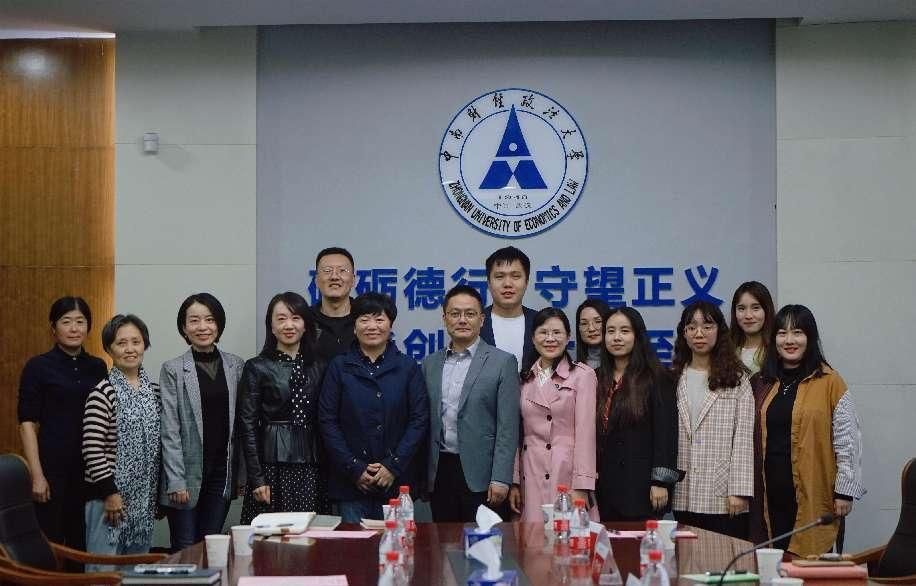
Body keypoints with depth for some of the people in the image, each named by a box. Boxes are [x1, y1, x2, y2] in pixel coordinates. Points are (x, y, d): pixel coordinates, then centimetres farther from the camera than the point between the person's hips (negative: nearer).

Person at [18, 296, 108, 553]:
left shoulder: (98, 367, 9)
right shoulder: (38, 367, -3)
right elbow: (27, 423, -6)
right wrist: (37, 475, -13)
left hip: (91, 467, 4)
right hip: (54, 465, -4)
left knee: (83, 542, 8)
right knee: (50, 542, -1)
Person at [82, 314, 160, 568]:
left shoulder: (153, 390, 9)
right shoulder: (103, 393, -10)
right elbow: (92, 448, -14)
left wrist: (160, 492, 14)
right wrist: (109, 492, -16)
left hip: (145, 497, 6)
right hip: (110, 496, -6)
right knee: (105, 571, -5)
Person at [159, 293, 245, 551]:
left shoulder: (236, 366, 6)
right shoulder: (173, 370, -3)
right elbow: (169, 430, -6)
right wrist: (176, 481, -12)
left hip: (222, 472, 3)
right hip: (187, 474, -3)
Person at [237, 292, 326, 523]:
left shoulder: (318, 367, 11)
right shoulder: (257, 368, 0)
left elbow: (323, 422, 13)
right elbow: (247, 426, -3)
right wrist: (257, 479, -9)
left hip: (310, 469, 3)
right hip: (272, 467, -3)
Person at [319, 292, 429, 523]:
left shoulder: (408, 367, 6)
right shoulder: (339, 367, 6)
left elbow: (420, 419, 1)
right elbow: (327, 421, 1)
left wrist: (393, 465, -9)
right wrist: (354, 468, -8)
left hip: (396, 480, 0)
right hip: (350, 482, 0)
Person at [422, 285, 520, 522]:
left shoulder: (503, 362, -1)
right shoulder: (430, 364, 12)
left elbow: (507, 427, -5)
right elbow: (425, 423, 12)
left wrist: (500, 479, -11)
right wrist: (421, 476, 6)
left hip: (479, 475, -3)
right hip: (439, 474, 4)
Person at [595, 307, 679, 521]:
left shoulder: (656, 379, -2)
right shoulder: (599, 380, 13)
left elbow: (665, 432, -7)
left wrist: (661, 482, -12)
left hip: (640, 486, -5)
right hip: (605, 485, 5)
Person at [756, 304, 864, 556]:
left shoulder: (829, 382, -3)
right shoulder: (767, 383, 13)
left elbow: (847, 441, -3)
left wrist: (845, 491, -6)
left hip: (813, 495, -4)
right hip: (773, 493, 4)